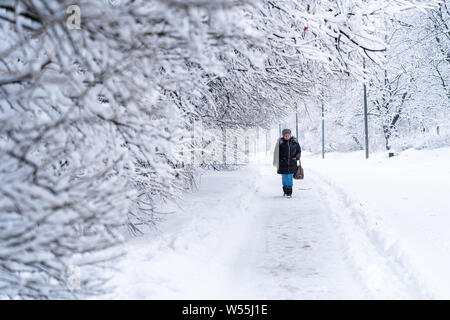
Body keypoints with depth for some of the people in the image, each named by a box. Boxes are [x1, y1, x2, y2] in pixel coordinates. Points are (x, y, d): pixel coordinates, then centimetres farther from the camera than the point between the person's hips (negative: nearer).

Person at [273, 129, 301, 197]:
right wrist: (276, 163, -3)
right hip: (283, 163, 0)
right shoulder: (280, 142, -5)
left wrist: (296, 157, -7)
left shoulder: (294, 141, 1)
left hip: (292, 163, 0)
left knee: (290, 177, -1)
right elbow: (276, 153, 0)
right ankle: (285, 191, 23)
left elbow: (299, 151, 11)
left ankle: (289, 192, 5)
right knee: (284, 177, 6)